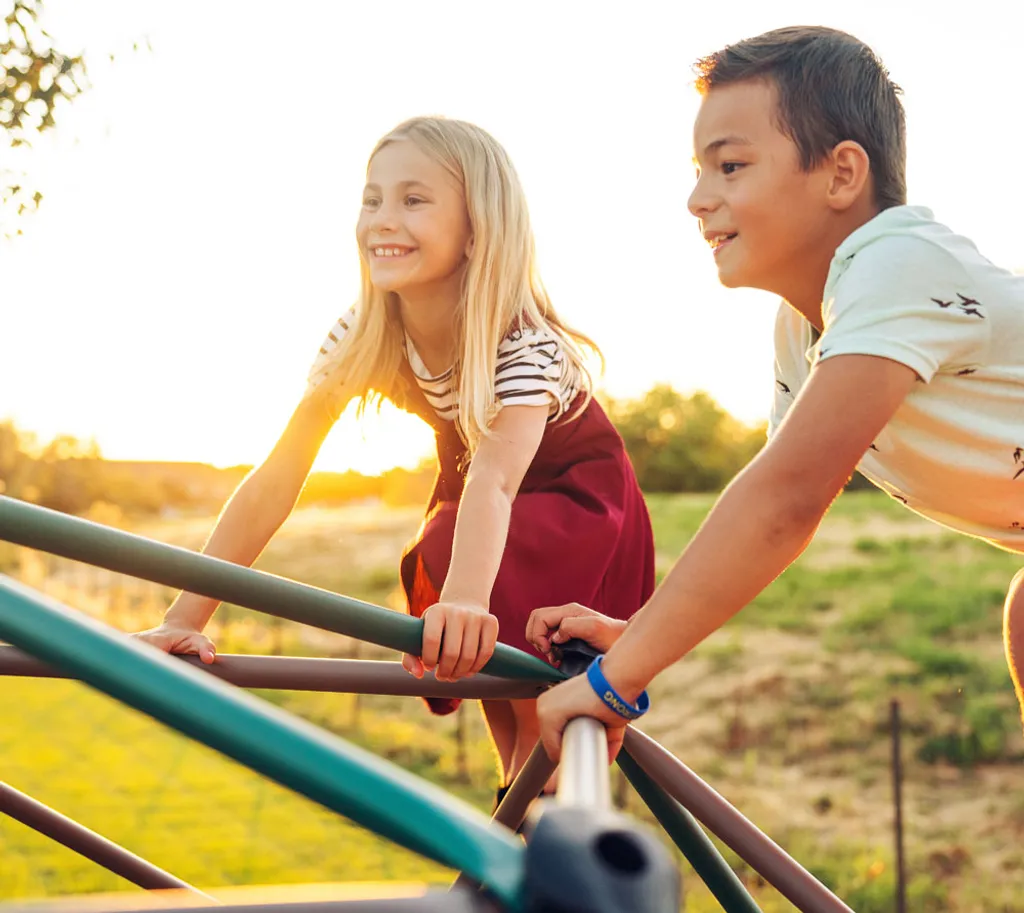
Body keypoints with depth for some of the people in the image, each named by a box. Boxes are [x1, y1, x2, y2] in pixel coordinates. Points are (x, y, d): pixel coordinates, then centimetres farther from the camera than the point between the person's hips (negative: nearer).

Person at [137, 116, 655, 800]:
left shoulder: (525, 344, -36)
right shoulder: (361, 338, -22)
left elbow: (496, 476, -54)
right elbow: (277, 478, -26)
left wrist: (466, 600, -75)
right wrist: (186, 620, -33)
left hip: (571, 495, -5)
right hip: (466, 498, 5)